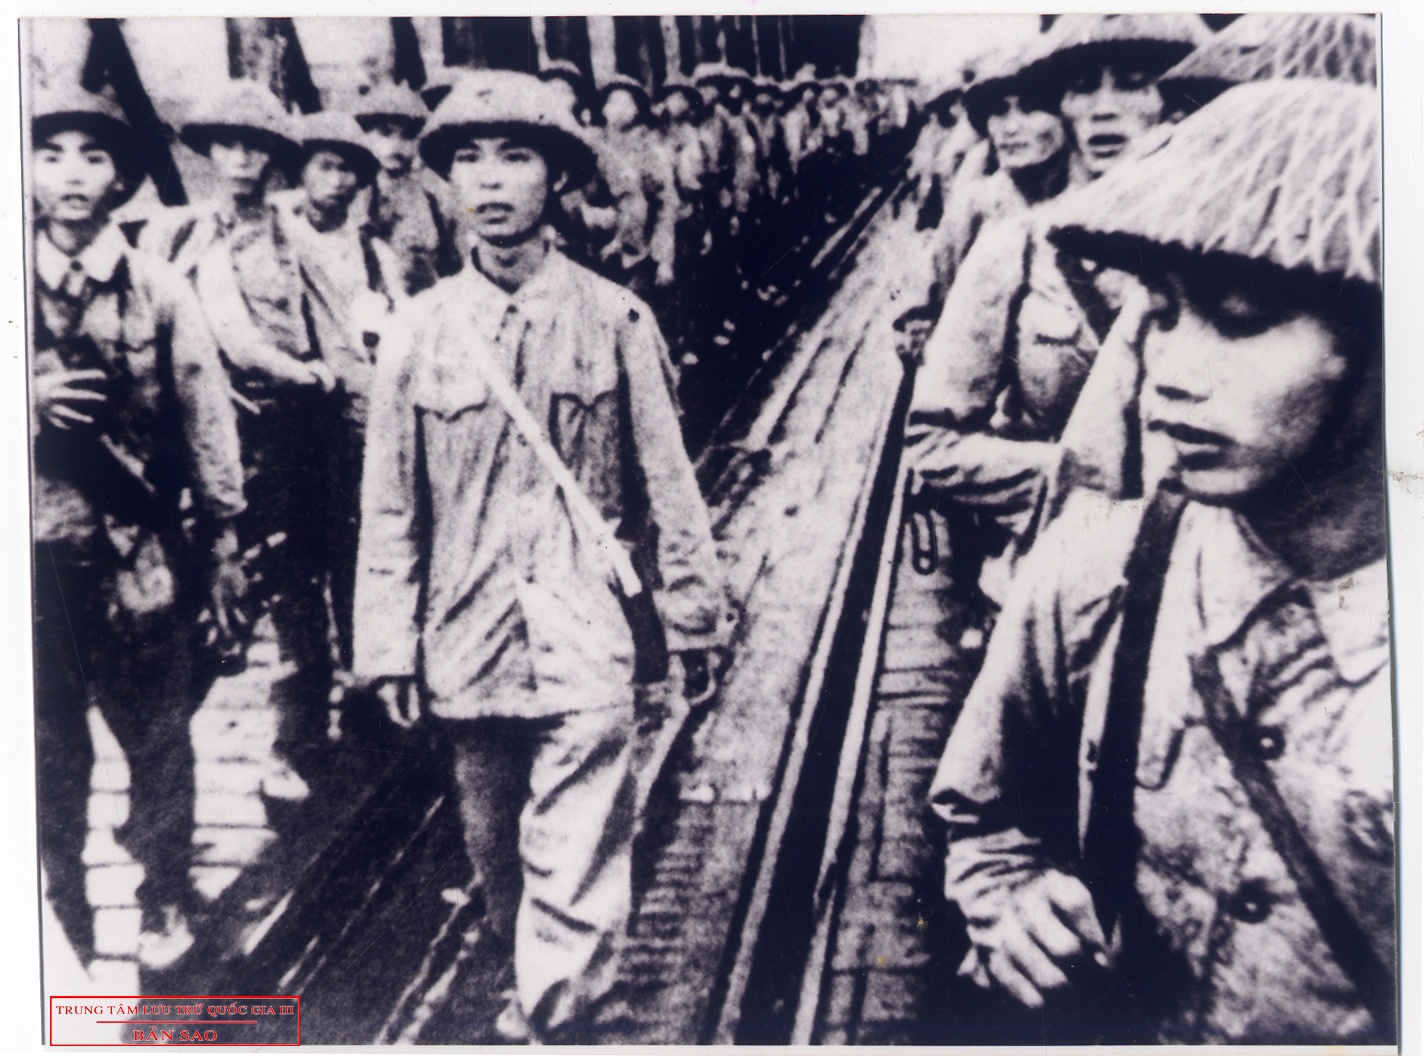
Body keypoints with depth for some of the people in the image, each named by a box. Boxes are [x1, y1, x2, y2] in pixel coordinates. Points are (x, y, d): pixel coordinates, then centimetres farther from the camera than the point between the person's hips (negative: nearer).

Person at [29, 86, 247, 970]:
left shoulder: (160, 291, 0)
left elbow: (206, 415, 2)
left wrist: (221, 539, 1)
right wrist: (29, 398, -15)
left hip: (141, 555, -1)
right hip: (37, 556, 2)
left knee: (158, 740, 8)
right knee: (50, 750, 11)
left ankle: (165, 909, 27)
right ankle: (66, 922, 29)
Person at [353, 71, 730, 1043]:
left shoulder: (612, 319, -5)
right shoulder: (424, 327, 1)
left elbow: (666, 479, 0)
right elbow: (390, 504, 4)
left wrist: (693, 614, 3)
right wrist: (388, 643, 3)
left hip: (585, 630, -2)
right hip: (469, 634, 3)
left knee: (576, 854, -3)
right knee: (493, 840, 19)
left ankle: (548, 1020, 13)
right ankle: (516, 957, 44)